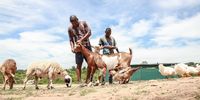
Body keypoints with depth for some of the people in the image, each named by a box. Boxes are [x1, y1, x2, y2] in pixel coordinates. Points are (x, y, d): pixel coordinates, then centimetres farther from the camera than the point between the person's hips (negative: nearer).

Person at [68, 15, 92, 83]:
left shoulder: (83, 23, 1)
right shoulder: (70, 28, 2)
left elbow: (89, 33, -6)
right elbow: (71, 39, 7)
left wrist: (81, 40, -17)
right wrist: (72, 47, -11)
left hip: (87, 46, 1)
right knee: (79, 65, -5)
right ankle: (79, 81, -1)